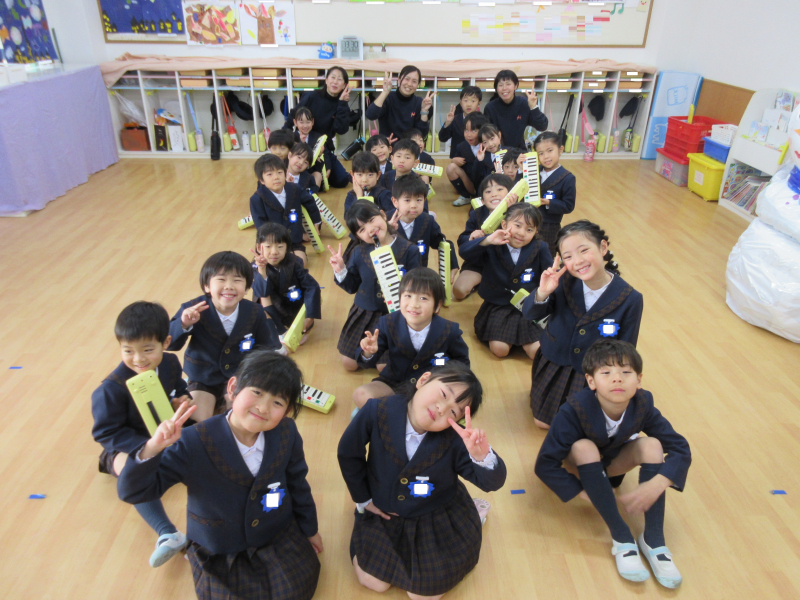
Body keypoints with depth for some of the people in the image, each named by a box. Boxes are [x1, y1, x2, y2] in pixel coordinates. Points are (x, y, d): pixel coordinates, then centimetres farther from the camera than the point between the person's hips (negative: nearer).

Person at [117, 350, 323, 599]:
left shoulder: (286, 433, -20)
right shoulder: (193, 444, -29)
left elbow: (297, 482, -3)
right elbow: (133, 491, -26)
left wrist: (309, 528, 11)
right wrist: (151, 450, -47)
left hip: (277, 534, 2)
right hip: (219, 549, -2)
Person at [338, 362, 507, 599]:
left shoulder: (455, 440, -27)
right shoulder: (377, 412, -27)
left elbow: (493, 482, -25)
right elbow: (348, 454, -10)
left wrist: (482, 456, -49)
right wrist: (363, 499, 0)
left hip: (438, 521, -1)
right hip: (382, 514, 2)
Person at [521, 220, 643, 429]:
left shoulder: (630, 299, -22)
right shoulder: (564, 282, -20)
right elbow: (530, 314, -13)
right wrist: (542, 293, -35)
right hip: (553, 368, 2)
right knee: (543, 422, 15)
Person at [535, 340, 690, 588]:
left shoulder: (643, 404, -25)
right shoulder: (575, 410, -35)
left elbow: (680, 448, -21)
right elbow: (545, 465, -32)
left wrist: (656, 485, -37)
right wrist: (585, 493, -32)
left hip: (613, 464, 3)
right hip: (579, 464, -3)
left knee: (652, 444, -23)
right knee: (584, 447, -35)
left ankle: (653, 539, -20)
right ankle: (621, 538, -27)